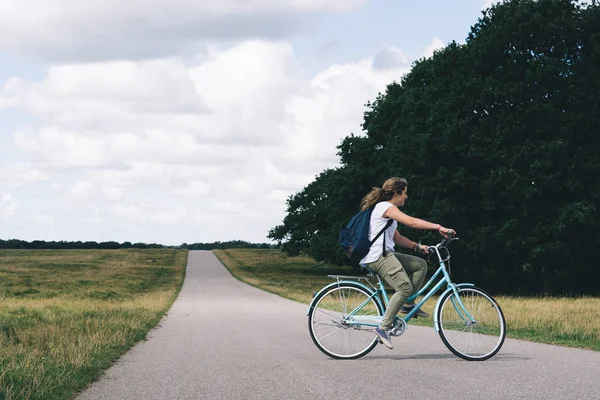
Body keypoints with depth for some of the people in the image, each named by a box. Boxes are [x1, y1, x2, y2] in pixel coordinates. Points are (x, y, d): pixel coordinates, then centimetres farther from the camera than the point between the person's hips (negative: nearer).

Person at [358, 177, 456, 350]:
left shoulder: (386, 209, 25)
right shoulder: (386, 207, -8)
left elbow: (397, 238, 22)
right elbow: (411, 222, -21)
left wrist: (417, 246, 7)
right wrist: (439, 228, -23)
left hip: (385, 254, 11)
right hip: (378, 256, -11)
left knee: (420, 264, 8)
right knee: (405, 287, -22)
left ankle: (407, 305, 6)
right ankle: (384, 327, -20)